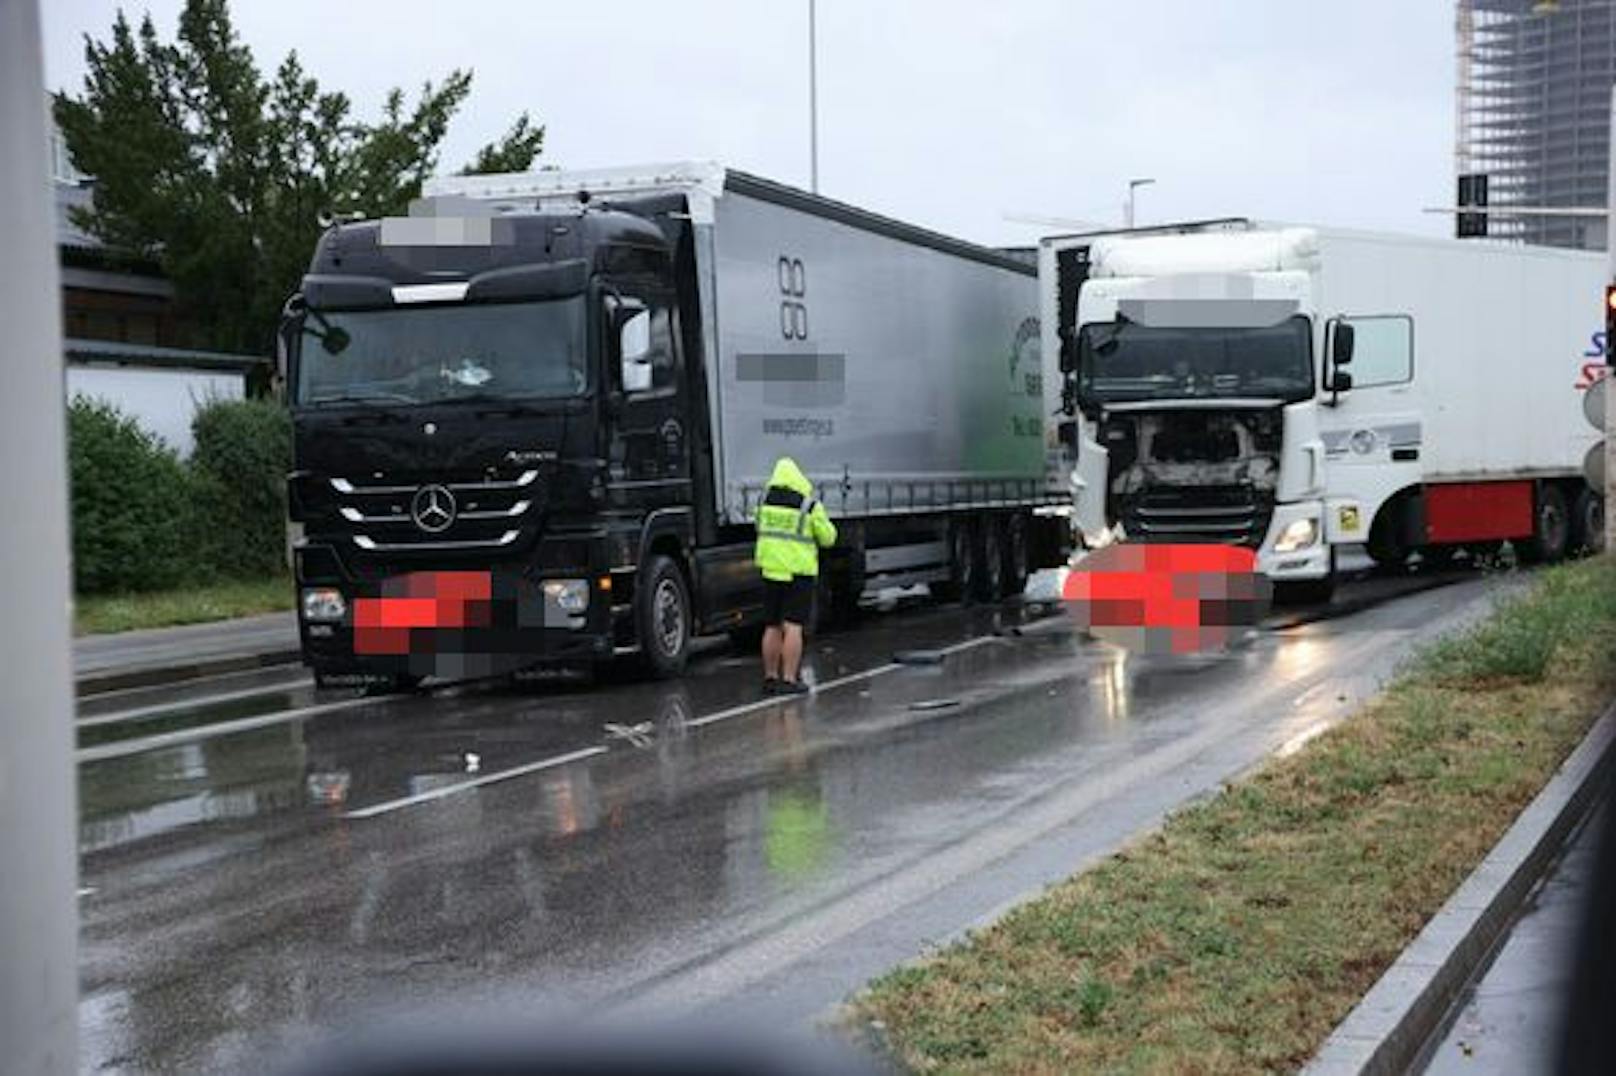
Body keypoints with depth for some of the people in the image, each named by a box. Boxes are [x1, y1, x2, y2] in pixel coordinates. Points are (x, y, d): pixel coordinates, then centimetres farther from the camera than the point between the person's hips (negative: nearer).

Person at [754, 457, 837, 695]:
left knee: (772, 627, 12)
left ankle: (770, 678, 16)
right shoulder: (810, 506, -9)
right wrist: (821, 520, 17)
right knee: (793, 627, -5)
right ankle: (789, 680, -9)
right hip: (799, 571, -4)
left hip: (770, 569, 4)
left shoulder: (765, 503, 2)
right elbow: (828, 538, 1)